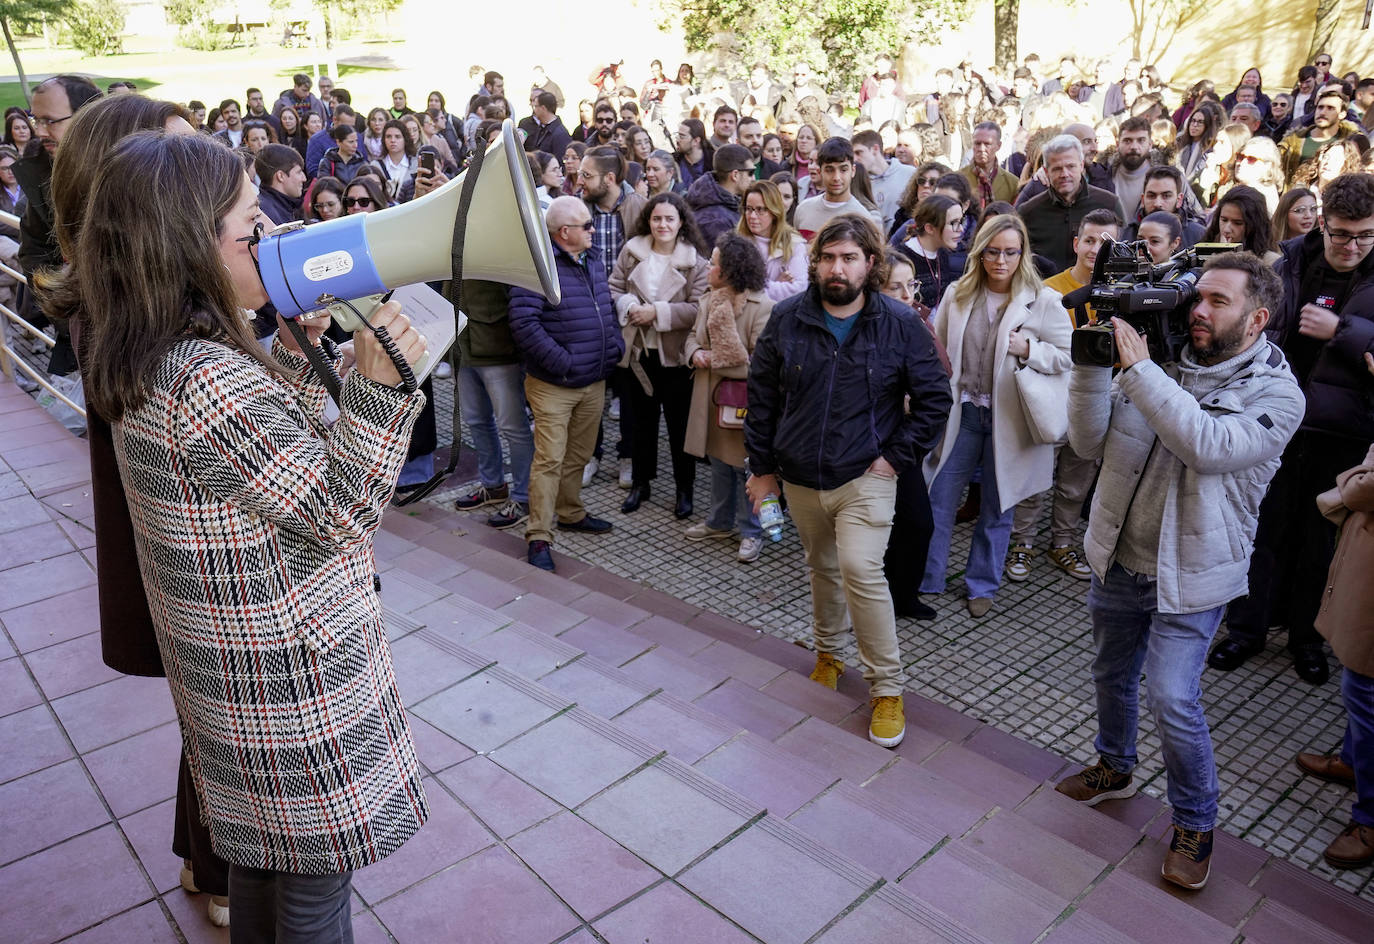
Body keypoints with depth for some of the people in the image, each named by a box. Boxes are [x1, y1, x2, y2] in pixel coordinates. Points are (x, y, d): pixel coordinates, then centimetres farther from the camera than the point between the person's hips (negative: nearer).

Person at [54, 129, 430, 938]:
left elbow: (283, 448, 10)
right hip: (295, 684, -10)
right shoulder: (212, 381, -29)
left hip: (232, 670, 10)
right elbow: (340, 513, -22)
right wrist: (380, 390, -30)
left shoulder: (152, 363, 2)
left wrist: (294, 354, 1)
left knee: (263, 853, 29)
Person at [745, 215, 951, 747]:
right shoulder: (787, 319, -2)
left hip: (865, 478, -3)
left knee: (861, 571, -16)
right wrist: (762, 467, 5)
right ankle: (828, 654, 42)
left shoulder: (899, 324, -7)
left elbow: (934, 398, 0)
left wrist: (898, 457, -7)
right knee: (823, 569, 18)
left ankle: (887, 687, 0)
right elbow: (761, 395, 5)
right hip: (800, 478, 3)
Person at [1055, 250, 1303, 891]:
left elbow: (1210, 448, -33)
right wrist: (1092, 365, -18)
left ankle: (1195, 823, 17)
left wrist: (1137, 368, -33)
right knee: (1112, 674, 20)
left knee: (1173, 699, -8)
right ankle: (1115, 768, 47)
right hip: (1117, 558, 5)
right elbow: (1090, 444, -5)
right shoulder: (1161, 363, -3)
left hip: (1189, 573, -5)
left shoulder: (1277, 395, -14)